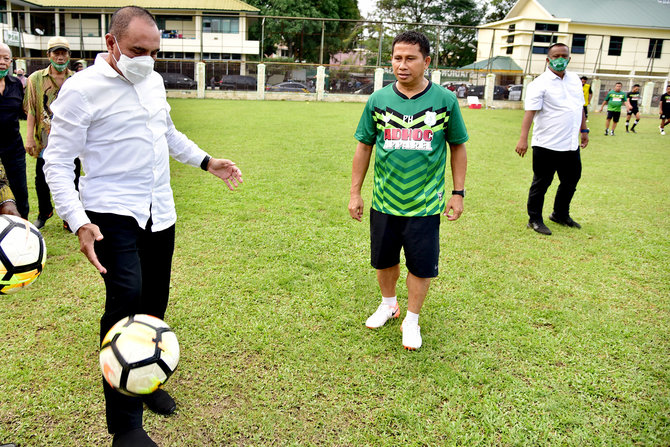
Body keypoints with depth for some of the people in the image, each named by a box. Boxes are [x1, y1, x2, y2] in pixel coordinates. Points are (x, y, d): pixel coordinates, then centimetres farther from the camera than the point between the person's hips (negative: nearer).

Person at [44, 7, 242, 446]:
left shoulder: (153, 81, 9)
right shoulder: (82, 89, -12)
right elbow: (57, 162, -11)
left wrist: (207, 161, 17)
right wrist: (79, 222, -22)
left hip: (160, 213, 7)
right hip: (113, 214, -7)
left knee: (154, 302, 13)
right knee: (126, 300, -18)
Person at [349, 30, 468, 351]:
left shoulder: (445, 101, -5)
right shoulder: (378, 100, -2)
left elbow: (458, 147, 4)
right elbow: (364, 147, 5)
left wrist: (458, 193, 1)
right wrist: (355, 192, 4)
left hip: (425, 204, -2)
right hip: (384, 202, 2)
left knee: (421, 266, 5)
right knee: (384, 260, 16)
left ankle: (411, 320, 28)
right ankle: (388, 304, 43)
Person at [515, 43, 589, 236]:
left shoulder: (574, 79, 11)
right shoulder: (540, 84, -11)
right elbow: (530, 111, -20)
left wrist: (584, 130, 22)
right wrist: (523, 139, -29)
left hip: (571, 145, 7)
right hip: (547, 145, -7)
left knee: (571, 181, 19)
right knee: (541, 184, 4)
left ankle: (560, 215, 38)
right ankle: (535, 220, 18)